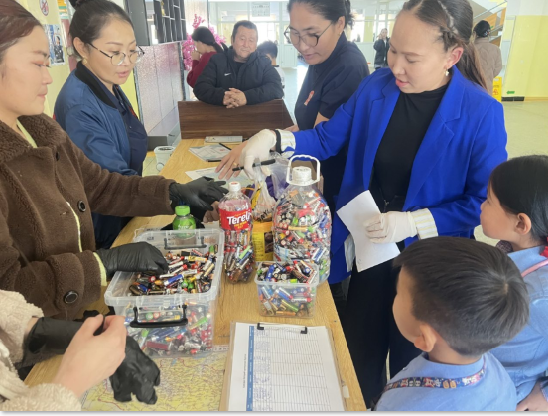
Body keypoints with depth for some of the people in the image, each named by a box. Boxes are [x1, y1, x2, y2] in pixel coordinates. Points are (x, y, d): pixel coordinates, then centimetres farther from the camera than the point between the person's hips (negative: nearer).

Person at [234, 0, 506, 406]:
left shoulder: (481, 113, -18)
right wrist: (273, 138, -16)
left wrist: (413, 223, -25)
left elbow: (485, 203, -13)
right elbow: (327, 139, 0)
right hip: (368, 249, 4)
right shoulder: (376, 86, -7)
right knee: (360, 355, 22)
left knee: (410, 364, 21)